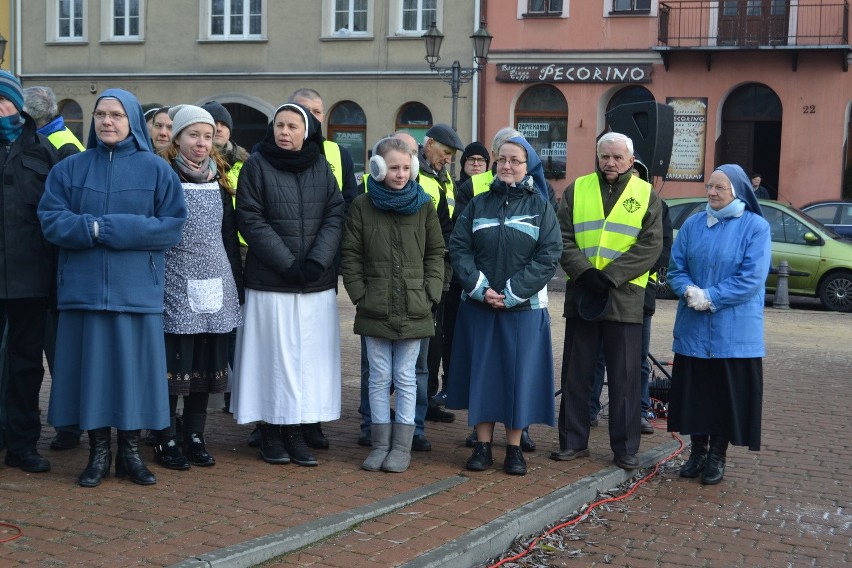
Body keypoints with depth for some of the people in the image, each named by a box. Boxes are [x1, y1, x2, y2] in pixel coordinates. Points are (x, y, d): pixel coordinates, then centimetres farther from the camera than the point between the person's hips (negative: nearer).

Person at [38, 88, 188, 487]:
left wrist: (105, 228, -13)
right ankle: (98, 453, 13)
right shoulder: (69, 169, 9)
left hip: (137, 289, -1)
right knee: (91, 366, 3)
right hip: (84, 287, 1)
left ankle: (130, 452, 14)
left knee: (134, 368, 2)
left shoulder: (156, 170, 4)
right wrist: (95, 228, -17)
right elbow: (51, 221, 0)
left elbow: (173, 225, -5)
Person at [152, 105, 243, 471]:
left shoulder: (219, 180, 14)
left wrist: (237, 281, 14)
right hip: (176, 285, -5)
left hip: (214, 286, 5)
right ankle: (166, 441, 8)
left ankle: (196, 437, 18)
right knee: (173, 362, -2)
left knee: (207, 362, 8)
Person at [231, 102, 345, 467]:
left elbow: (335, 216, 3)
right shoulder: (256, 165, 0)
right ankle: (270, 432, 10)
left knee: (309, 357, 3)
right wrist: (288, 264, -13)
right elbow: (251, 220, -6)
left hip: (317, 285, 3)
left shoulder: (321, 167, 9)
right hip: (271, 283, -3)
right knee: (274, 356, 0)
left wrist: (317, 262, -11)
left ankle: (296, 432, 11)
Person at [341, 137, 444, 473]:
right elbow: (350, 256, 3)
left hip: (414, 310, 0)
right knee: (379, 377, 7)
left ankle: (402, 446, 12)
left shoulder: (423, 207, 4)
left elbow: (436, 253, 7)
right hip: (375, 309, 0)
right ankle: (380, 444, 16)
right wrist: (359, 294, -4)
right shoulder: (361, 207, 2)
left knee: (405, 378, 5)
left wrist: (430, 293, -2)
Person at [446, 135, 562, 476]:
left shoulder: (540, 207, 2)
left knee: (520, 373, 1)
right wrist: (479, 288, -13)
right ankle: (483, 445, 14)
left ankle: (514, 448, 11)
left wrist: (512, 293, -14)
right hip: (478, 305, 2)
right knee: (481, 371, 4)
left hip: (524, 308, -2)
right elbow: (458, 247, 1)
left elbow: (548, 256, -7)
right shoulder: (478, 204, 8)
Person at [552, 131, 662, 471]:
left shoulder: (646, 195, 5)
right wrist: (584, 272, -14)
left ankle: (625, 448, 12)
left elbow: (650, 246, -5)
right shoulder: (577, 190, 9)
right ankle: (573, 442, 18)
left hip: (624, 297, -2)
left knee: (625, 376, 2)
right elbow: (563, 238, 2)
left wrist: (609, 276, -15)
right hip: (581, 296, 2)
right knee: (576, 373, 8)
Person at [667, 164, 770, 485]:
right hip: (693, 329, 4)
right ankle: (698, 450, 23)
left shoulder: (756, 227, -5)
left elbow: (752, 278, -13)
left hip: (734, 334, -3)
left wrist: (710, 297, -17)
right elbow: (676, 268, 7)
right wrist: (689, 291, -14)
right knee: (694, 392, 8)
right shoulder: (693, 225, 7)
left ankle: (717, 455, 17)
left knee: (727, 394, 3)